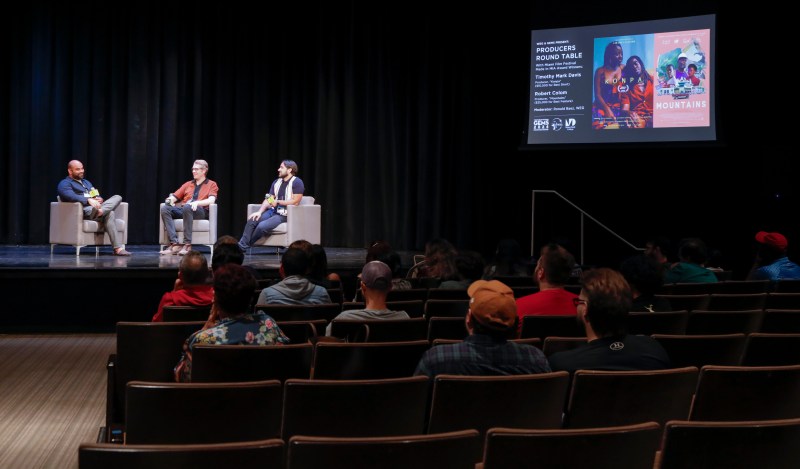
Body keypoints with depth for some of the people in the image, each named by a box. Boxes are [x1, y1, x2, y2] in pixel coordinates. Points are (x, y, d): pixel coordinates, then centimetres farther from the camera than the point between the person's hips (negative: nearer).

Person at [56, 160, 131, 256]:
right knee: (109, 214, -35)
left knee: (118, 197, -20)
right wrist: (89, 200, -35)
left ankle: (100, 211, -47)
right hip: (83, 211, -8)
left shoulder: (86, 182, 35)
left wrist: (100, 199, 0)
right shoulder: (64, 184, 5)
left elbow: (97, 196, 29)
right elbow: (71, 196, -19)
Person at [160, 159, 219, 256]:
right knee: (165, 209, -25)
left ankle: (187, 245, -39)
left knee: (187, 207, -40)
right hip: (182, 210, 5)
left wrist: (197, 202, -24)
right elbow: (175, 196, 22)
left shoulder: (211, 184, 13)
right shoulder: (188, 184, 28)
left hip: (200, 211, -5)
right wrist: (171, 199, -4)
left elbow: (211, 200, -5)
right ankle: (174, 244, -35)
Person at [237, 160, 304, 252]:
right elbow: (268, 199, 11)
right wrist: (260, 212, -6)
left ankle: (244, 246, -7)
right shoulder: (276, 182, 15)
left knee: (262, 226, -27)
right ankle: (241, 245, -16)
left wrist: (277, 201, -8)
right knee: (251, 220, -17)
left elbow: (295, 202, -15)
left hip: (285, 214, -7)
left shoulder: (296, 182, -7)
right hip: (273, 211, 7)